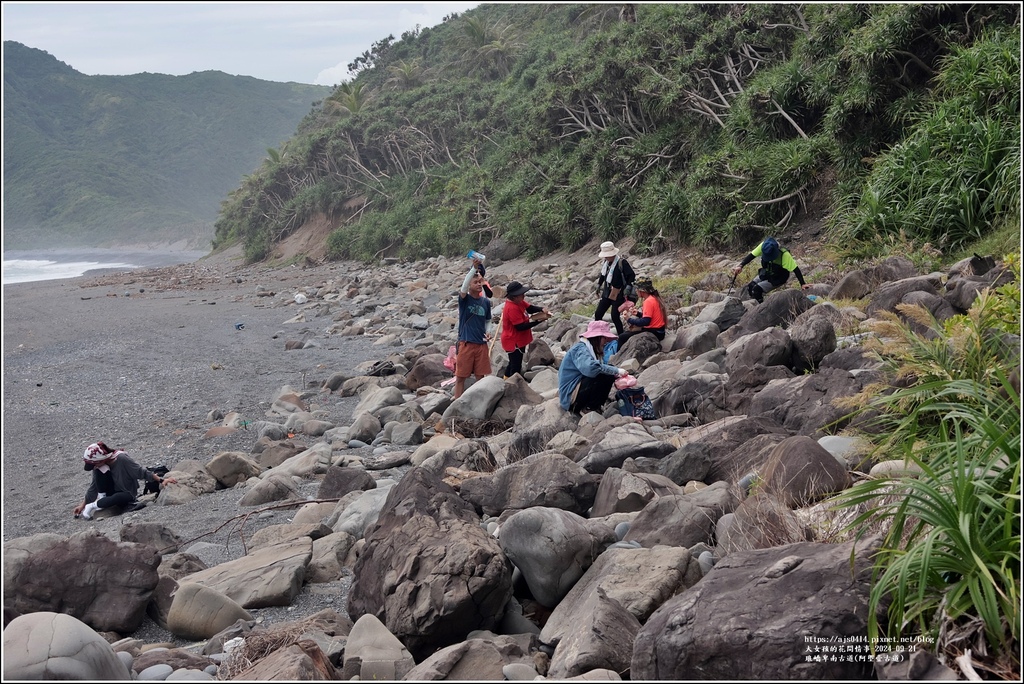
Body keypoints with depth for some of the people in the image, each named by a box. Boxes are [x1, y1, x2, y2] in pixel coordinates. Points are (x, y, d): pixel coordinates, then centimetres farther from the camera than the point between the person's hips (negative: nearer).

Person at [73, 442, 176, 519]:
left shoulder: (121, 459, -27)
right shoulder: (99, 466, -9)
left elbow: (141, 472, -23)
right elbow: (94, 487, 1)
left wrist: (161, 480, -26)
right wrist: (83, 504, 2)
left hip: (128, 495, -4)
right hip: (113, 492, 4)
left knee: (119, 497, -40)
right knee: (100, 470, -20)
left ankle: (93, 506, -23)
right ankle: (102, 499, -16)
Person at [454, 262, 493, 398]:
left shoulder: (486, 301, 6)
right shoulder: (464, 299, -6)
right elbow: (463, 288, -28)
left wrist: (488, 333, -2)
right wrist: (474, 268, -38)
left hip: (481, 344, 4)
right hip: (466, 343, -4)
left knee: (480, 376, 11)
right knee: (461, 376, 2)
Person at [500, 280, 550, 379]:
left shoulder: (519, 302, 2)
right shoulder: (512, 308, -28)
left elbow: (530, 308, 5)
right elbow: (520, 327, -28)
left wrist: (542, 309, -16)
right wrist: (538, 321, -28)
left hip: (518, 341, 11)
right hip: (514, 343, -11)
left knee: (513, 364, 24)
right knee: (516, 367, -1)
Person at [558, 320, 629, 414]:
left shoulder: (590, 349, 14)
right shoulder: (580, 348, -17)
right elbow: (590, 367, -36)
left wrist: (616, 375, -10)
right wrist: (616, 371, -29)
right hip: (570, 396, -10)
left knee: (609, 374, 9)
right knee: (605, 374, -21)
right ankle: (589, 408, -10)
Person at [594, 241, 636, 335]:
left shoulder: (622, 263, -17)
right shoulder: (605, 262, 5)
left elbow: (632, 275, -17)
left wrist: (627, 287, -22)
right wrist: (599, 285, 23)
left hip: (618, 295, -7)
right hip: (607, 293, 7)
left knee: (615, 317, -9)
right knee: (598, 314, 6)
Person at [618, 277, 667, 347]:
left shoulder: (648, 301, -19)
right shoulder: (655, 298, 11)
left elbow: (645, 321, -24)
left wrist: (630, 320, -14)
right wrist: (638, 313, 9)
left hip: (653, 333, -11)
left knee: (622, 337, -11)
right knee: (627, 333, 25)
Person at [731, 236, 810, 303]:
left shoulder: (784, 254, -35)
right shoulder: (763, 246, -23)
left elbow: (795, 269, -31)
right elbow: (751, 255, -20)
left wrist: (802, 284, -33)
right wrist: (740, 266, -34)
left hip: (777, 278, -6)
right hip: (765, 273, 6)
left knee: (756, 290, -21)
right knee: (749, 287, -2)